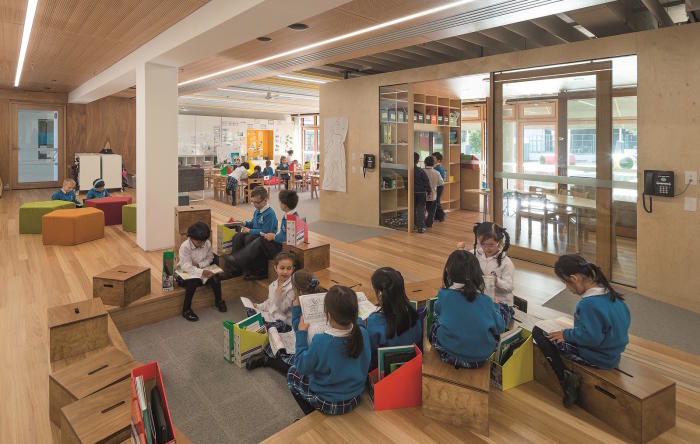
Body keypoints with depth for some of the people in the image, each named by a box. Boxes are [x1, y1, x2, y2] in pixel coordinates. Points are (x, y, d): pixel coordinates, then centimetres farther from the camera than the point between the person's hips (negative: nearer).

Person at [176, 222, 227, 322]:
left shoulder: (207, 243, -11)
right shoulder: (185, 247, -24)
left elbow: (210, 258, 4)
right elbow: (186, 267, -29)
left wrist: (200, 265, -17)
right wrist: (202, 272, -41)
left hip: (203, 269, 4)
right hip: (186, 272, -4)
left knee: (215, 278, -19)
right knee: (192, 283, -34)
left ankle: (218, 300, 9)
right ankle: (186, 310, -16)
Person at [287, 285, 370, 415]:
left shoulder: (320, 341, -35)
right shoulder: (362, 333, -23)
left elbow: (302, 368, -17)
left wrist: (301, 333, -11)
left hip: (328, 405, -5)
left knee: (292, 372, 21)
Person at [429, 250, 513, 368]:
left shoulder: (443, 296, -15)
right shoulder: (485, 301, -15)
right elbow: (500, 327, -2)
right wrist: (493, 305, 16)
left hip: (447, 355, 0)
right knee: (504, 308, 14)